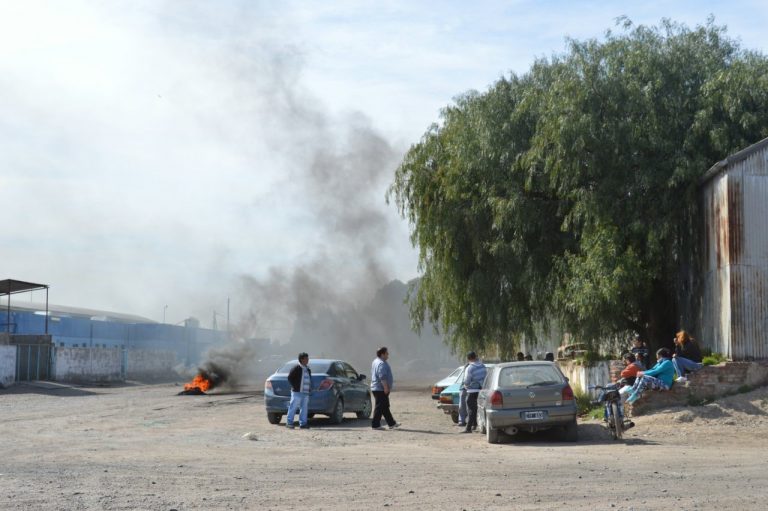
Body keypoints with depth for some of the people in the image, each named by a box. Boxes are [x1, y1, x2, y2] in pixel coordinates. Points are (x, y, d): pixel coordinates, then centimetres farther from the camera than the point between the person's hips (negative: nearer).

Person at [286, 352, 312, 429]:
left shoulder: (308, 369, 16)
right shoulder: (296, 368, -8)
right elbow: (290, 377, -10)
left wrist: (310, 388, 14)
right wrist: (294, 386, -12)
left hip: (306, 392, 8)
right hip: (297, 392, -8)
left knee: (304, 408, 6)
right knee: (293, 407, -3)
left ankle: (302, 423, 9)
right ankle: (289, 422, 4)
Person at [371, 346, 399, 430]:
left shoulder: (375, 362, 17)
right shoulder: (382, 364, -18)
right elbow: (382, 377, -26)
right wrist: (386, 387, -25)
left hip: (376, 388, 11)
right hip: (381, 389, -11)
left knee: (385, 407, 15)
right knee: (380, 407, -6)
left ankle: (391, 423, 22)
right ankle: (375, 425, -4)